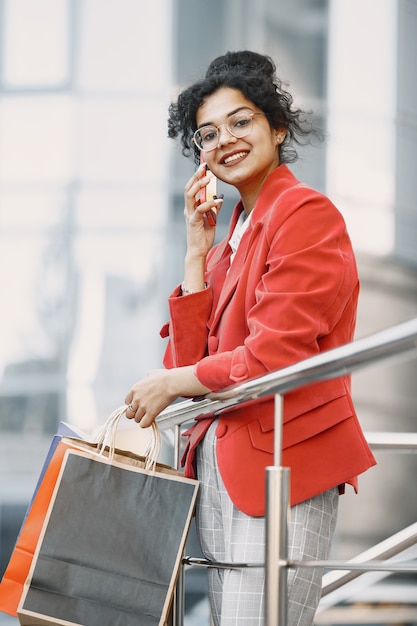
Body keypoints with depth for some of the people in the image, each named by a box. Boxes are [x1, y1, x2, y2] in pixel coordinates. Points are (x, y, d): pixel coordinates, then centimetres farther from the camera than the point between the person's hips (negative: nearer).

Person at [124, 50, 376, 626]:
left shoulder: (307, 216, -8)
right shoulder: (230, 237, 18)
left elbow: (274, 359, -15)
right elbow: (191, 356, 8)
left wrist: (172, 384, -2)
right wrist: (197, 250, 4)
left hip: (284, 467, -8)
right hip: (217, 464, 8)